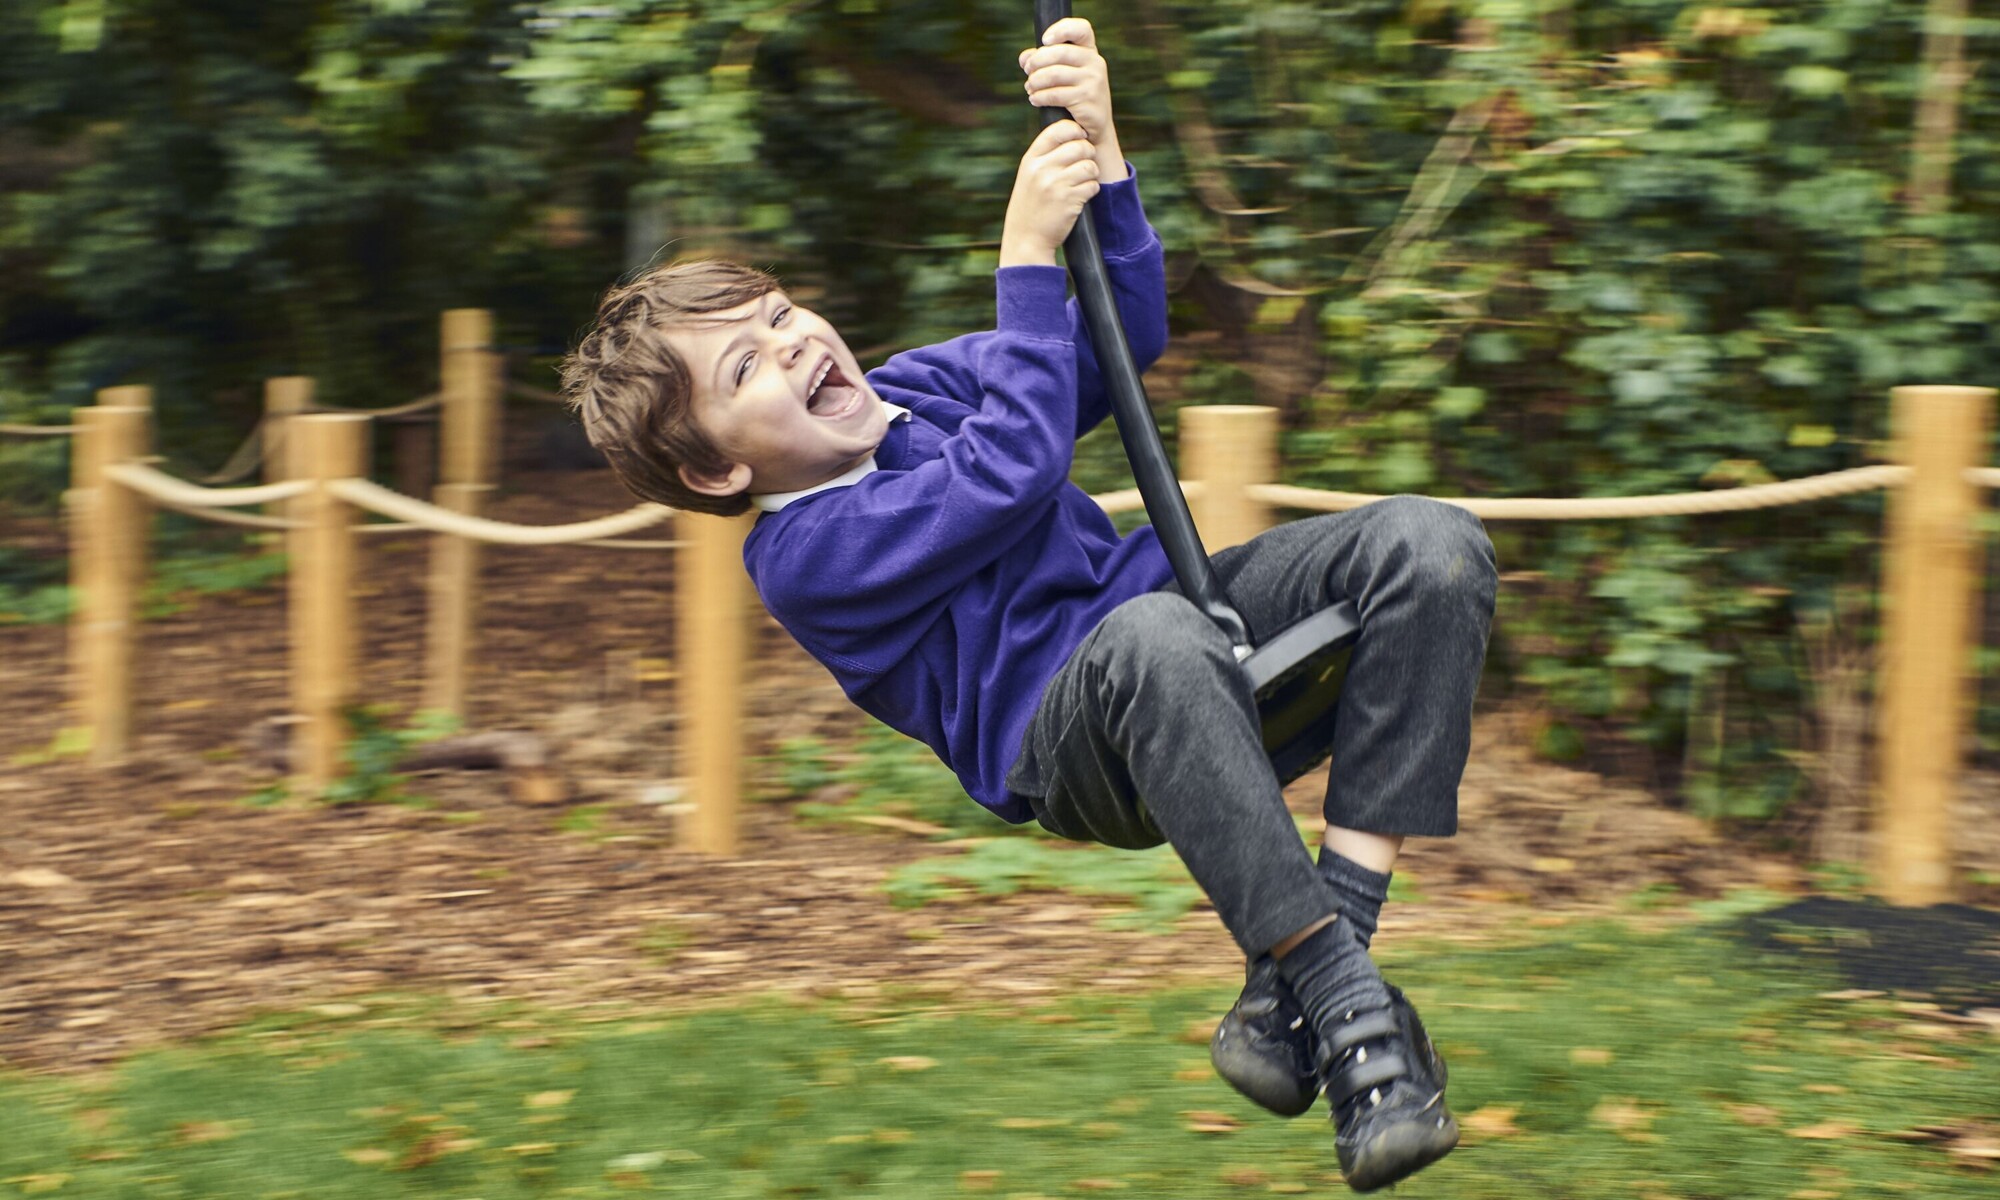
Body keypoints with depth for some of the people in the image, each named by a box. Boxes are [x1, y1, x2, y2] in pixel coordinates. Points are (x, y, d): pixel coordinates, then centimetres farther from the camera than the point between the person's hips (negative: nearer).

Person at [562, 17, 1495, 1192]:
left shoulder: (922, 384, 16)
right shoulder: (804, 554, -9)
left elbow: (1117, 345, 12)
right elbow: (1012, 469, -20)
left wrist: (1101, 156, -1)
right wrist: (1028, 250, -21)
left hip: (1173, 620, 8)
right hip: (1060, 740, -8)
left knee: (1432, 543, -19)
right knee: (1152, 639, -44)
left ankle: (1297, 984, -28)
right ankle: (1352, 1006, -40)